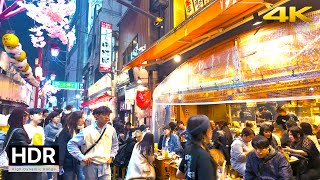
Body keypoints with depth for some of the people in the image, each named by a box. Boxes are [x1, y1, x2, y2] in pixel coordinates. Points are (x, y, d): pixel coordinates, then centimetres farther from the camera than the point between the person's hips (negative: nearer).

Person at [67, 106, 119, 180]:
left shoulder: (111, 130, 1)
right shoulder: (87, 131, -9)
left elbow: (115, 145, 18)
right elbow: (71, 144, -5)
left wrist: (111, 156, 7)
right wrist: (82, 158, -9)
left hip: (105, 166, 2)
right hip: (91, 166, -2)